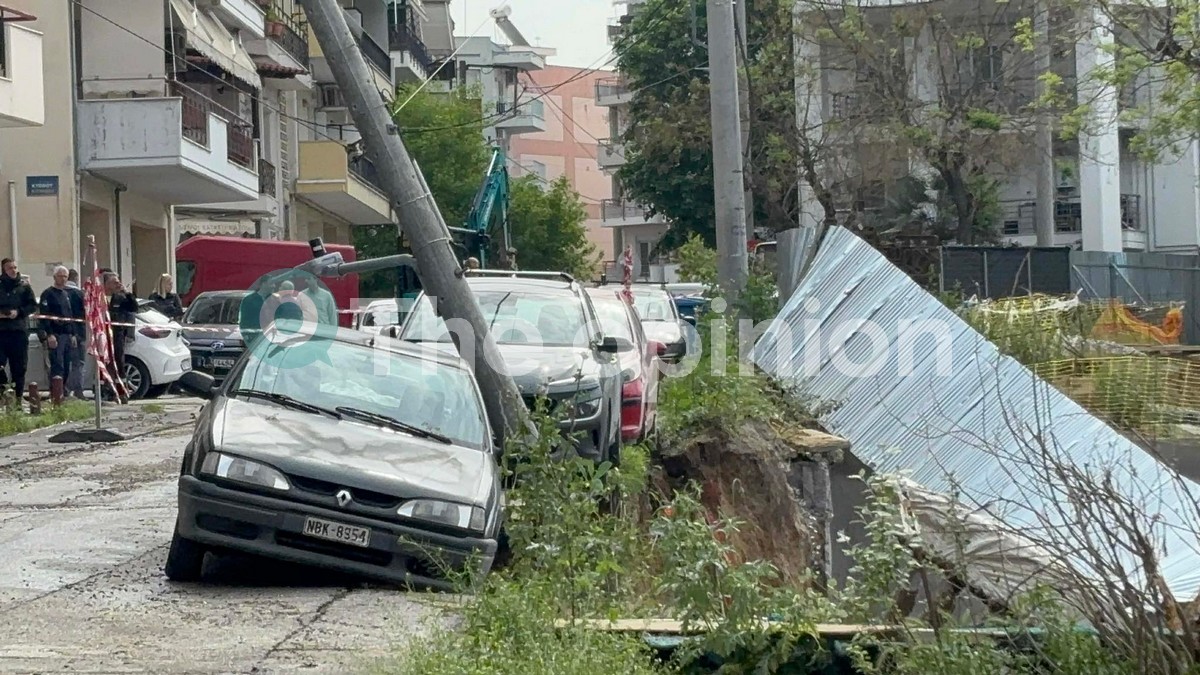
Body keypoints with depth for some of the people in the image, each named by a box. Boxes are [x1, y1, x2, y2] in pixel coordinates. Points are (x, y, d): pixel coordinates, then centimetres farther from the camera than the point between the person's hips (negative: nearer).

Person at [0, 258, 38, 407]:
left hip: (20, 330, 0)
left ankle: (18, 396, 10)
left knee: (19, 367, 3)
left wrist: (19, 312, -9)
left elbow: (33, 305, 5)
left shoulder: (24, 286, 6)